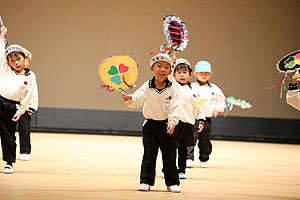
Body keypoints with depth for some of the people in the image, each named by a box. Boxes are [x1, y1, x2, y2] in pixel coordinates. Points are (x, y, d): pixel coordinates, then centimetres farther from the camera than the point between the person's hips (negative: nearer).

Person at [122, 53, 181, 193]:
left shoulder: (172, 89, -5)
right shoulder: (147, 87, -5)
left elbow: (174, 107, -8)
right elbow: (138, 99, -17)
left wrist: (172, 121, -22)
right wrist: (130, 99, -39)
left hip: (166, 125, 0)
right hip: (150, 124, 0)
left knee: (169, 154, 3)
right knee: (149, 153, -2)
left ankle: (172, 182, 12)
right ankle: (146, 181, 5)